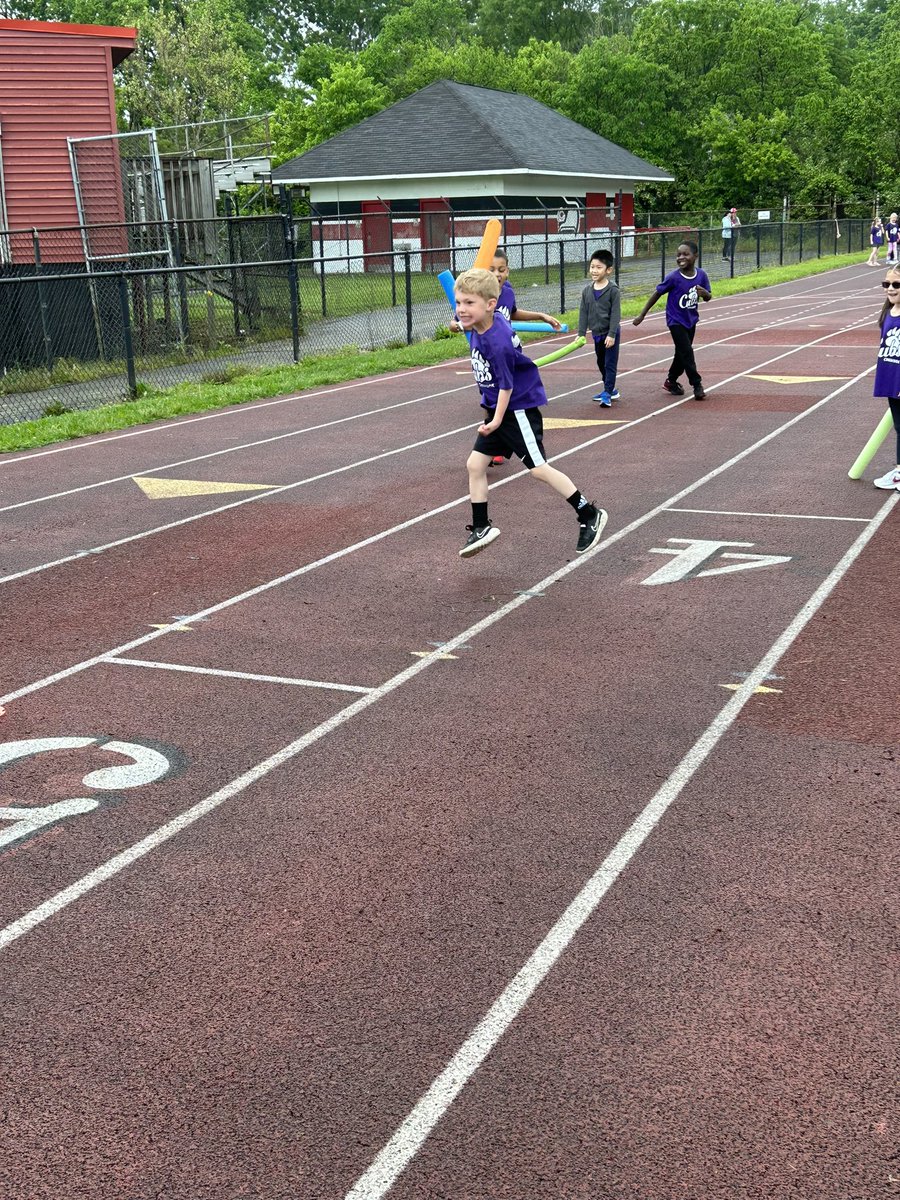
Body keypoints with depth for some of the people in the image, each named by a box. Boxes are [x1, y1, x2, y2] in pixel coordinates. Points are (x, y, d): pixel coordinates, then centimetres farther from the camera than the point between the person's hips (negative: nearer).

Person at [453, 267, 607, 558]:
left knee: (538, 469, -4)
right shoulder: (480, 324, -4)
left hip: (518, 408, -9)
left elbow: (506, 385, -22)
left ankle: (590, 515, 10)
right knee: (475, 465, 5)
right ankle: (481, 529, 15)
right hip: (496, 407, 9)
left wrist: (497, 420, -17)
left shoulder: (497, 343, -28)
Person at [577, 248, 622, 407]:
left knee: (610, 364, -4)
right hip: (597, 333, 6)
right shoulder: (587, 290, 2)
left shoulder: (613, 290, -12)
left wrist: (611, 334, -19)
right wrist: (581, 333, -2)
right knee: (601, 363, 16)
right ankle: (610, 389, 30)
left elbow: (615, 314, -14)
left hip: (610, 334, -6)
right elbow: (583, 313, 3)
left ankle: (608, 393, -4)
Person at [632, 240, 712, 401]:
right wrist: (642, 315, -7)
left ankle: (671, 381, 32)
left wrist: (705, 293, -24)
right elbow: (657, 293, -9)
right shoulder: (673, 277, -19)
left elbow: (708, 297, 2)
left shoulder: (701, 275, -8)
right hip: (676, 320, -5)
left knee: (682, 353, 14)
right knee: (686, 352, -11)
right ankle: (697, 385, -2)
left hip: (691, 320, 5)